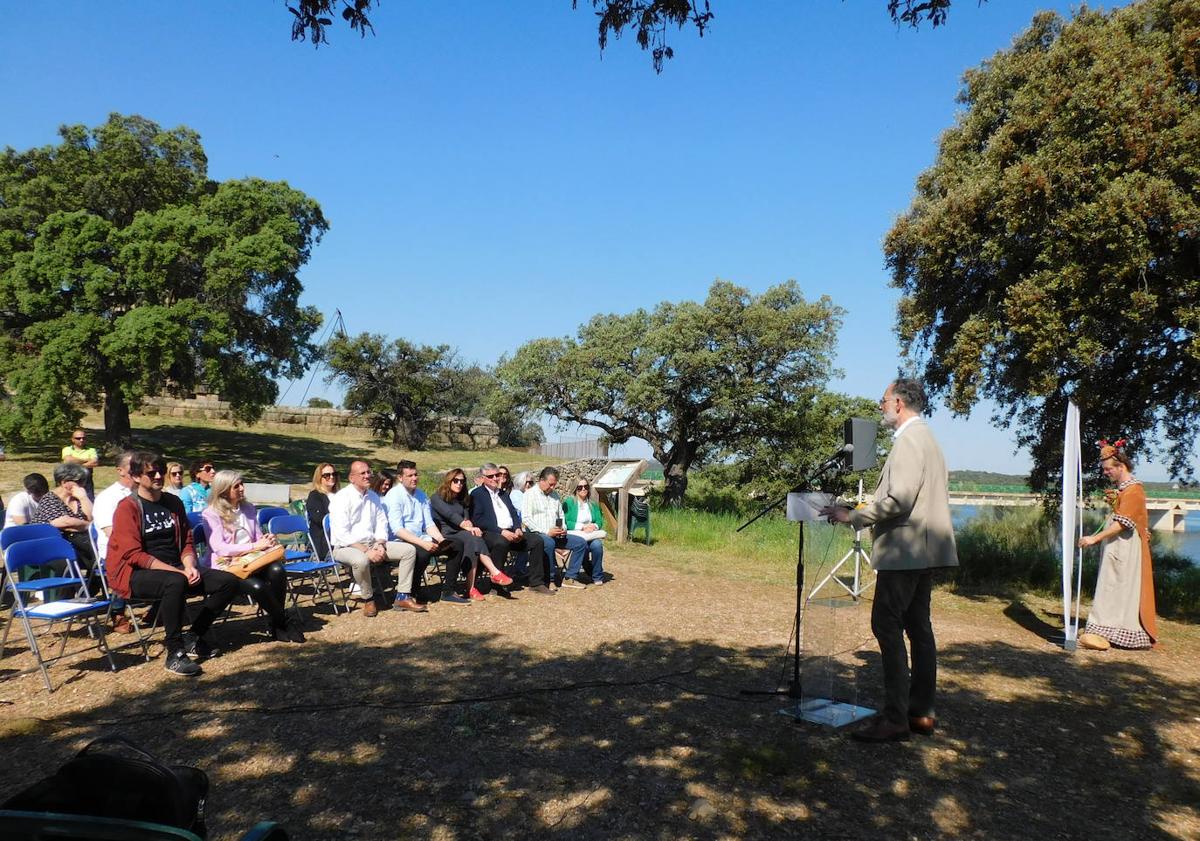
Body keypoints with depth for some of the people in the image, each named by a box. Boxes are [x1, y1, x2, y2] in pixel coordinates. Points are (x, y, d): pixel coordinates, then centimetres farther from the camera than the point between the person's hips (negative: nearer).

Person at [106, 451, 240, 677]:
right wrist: (179, 572, -21)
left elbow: (186, 542, 16)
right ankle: (174, 652, -28)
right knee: (176, 582, -39)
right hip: (136, 574, -7)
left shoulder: (174, 502, 13)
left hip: (175, 570, 7)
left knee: (228, 581, -9)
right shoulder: (128, 507, -7)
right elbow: (134, 555, -15)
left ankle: (193, 637, 1)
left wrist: (190, 567, -6)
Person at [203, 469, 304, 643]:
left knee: (277, 570, -29)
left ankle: (275, 622, -13)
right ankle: (286, 621, -10)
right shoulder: (211, 514, -4)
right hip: (226, 568, -5)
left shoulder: (248, 509, 16)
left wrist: (267, 542, -3)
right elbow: (220, 548, -15)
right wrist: (254, 546, -18)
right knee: (257, 586, -34)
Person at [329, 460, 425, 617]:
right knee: (361, 560, -41)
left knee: (409, 550, -6)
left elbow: (381, 523, 14)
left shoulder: (373, 496, 13)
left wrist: (380, 545, -6)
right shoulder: (341, 498, -11)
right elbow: (341, 535, -18)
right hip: (346, 547, -7)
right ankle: (368, 599, -14)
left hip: (372, 543, 7)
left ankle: (403, 597, -4)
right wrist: (366, 551, -23)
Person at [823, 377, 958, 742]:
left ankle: (895, 718, -8)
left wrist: (854, 516, -15)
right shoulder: (925, 437, 19)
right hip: (923, 549, 11)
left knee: (887, 626, -9)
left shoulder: (909, 439, -14)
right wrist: (862, 513, 20)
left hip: (905, 549, -11)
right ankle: (920, 712, 19)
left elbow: (900, 499, -23)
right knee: (918, 627, 13)